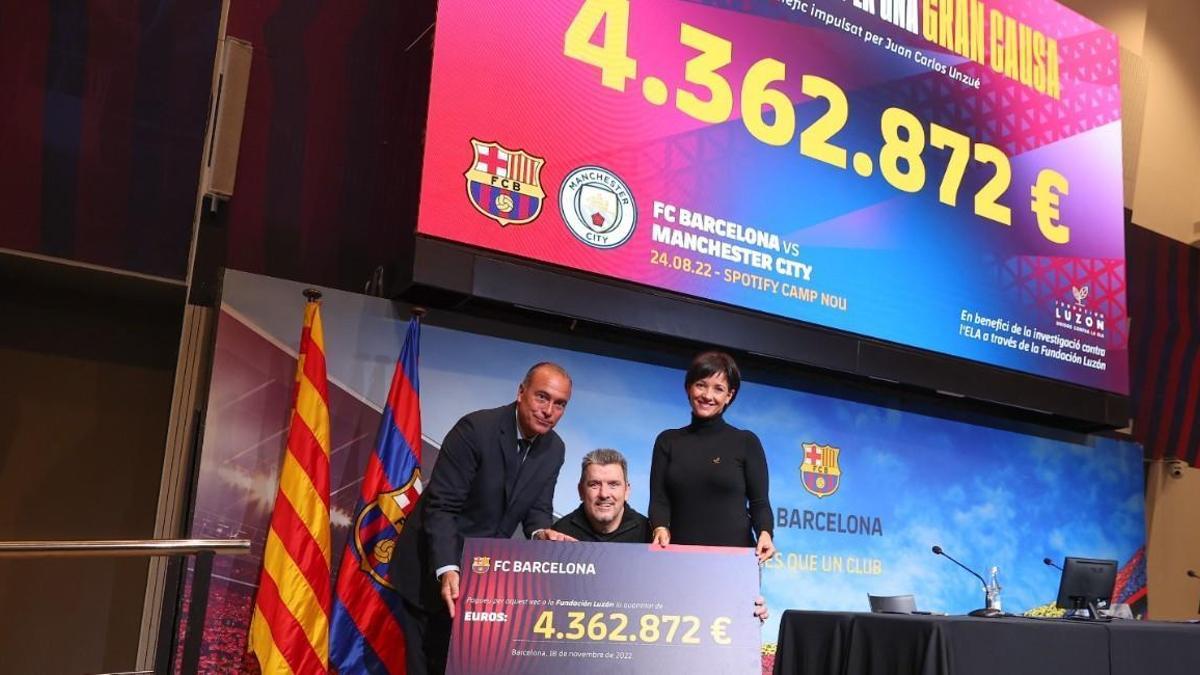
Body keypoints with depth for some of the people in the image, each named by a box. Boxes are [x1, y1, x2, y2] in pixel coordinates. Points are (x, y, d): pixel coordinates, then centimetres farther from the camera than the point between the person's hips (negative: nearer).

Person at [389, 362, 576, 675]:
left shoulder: (554, 449, -2)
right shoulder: (476, 428, -23)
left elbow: (538, 508, 3)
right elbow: (440, 506, -25)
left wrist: (541, 532, -21)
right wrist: (448, 570, -37)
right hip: (433, 568, -5)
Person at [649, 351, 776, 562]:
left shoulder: (746, 442, 5)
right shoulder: (667, 441, 9)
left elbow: (759, 502, 2)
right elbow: (659, 499, 3)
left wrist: (764, 533, -17)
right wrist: (661, 529, -16)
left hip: (734, 552, -1)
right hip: (680, 554, 1)